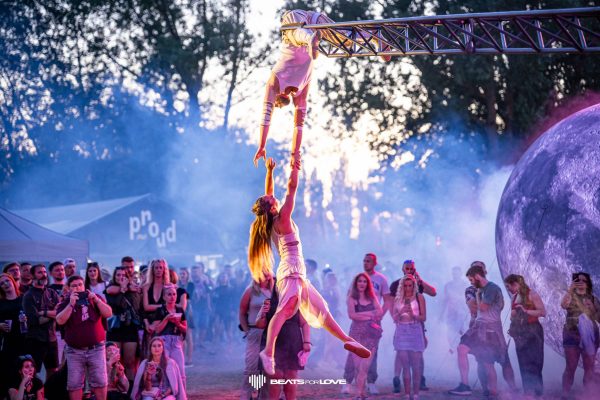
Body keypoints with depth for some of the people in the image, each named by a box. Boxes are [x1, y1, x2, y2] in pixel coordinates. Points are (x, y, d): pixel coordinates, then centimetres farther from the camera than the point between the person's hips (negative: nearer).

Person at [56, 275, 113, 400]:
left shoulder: (94, 298, 8)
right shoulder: (65, 303, 3)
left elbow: (108, 313, -3)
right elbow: (60, 321, -15)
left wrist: (96, 300, -14)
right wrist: (71, 304, -22)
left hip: (96, 348, 1)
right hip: (74, 351, -1)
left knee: (100, 382, 0)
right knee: (74, 384, 1)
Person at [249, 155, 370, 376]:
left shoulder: (271, 222, 13)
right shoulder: (282, 218, -8)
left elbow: (268, 193, 25)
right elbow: (292, 186, -9)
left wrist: (269, 171, 20)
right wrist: (294, 165, 0)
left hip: (296, 274, 11)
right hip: (291, 270, -11)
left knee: (320, 308, 15)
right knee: (285, 309, -28)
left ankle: (348, 341, 21)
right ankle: (268, 352, -43)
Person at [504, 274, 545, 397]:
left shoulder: (531, 294, -8)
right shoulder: (514, 298, 12)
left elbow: (543, 312, -14)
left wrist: (526, 310, -19)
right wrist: (512, 328, 2)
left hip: (532, 331, -7)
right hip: (520, 333, 7)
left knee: (533, 363, -8)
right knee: (524, 364, 5)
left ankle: (537, 392, -7)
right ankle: (528, 393, 7)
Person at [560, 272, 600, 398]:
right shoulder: (571, 296, 2)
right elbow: (564, 305, -22)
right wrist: (570, 289, -30)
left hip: (590, 335, 3)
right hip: (572, 335, -3)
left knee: (589, 367, 5)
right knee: (570, 367, -2)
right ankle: (565, 394, 3)